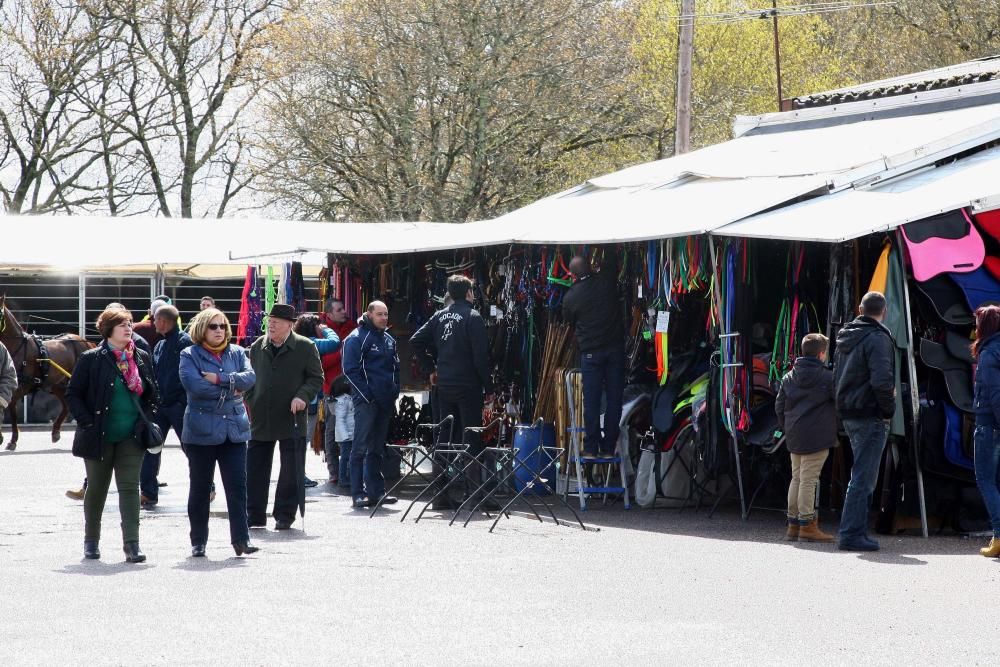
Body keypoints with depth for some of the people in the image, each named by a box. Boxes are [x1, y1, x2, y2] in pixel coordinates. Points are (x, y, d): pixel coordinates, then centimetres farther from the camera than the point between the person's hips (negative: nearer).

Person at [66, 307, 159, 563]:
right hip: (99, 437, -2)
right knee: (96, 489, 11)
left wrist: (147, 421, 3)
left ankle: (132, 545, -10)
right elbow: (73, 394, -3)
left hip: (131, 437, 2)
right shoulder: (91, 359, -5)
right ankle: (91, 541, 28)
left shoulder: (142, 358, 6)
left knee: (130, 488, -6)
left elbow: (152, 395, 16)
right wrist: (87, 422, -11)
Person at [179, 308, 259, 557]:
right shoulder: (190, 355, 0)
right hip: (201, 431, -2)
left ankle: (241, 538, -4)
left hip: (234, 428, 2)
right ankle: (198, 542, 14)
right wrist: (231, 388, -9)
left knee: (237, 485, -5)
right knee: (200, 488, 6)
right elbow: (193, 384, -16)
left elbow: (250, 377, -5)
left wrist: (219, 379, -16)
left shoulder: (237, 353, 11)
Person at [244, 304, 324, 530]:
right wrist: (248, 404, 6)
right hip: (260, 419, 3)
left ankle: (285, 515, 11)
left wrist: (303, 396, -16)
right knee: (255, 469, 5)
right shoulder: (257, 347, 9)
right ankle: (255, 515, 12)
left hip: (291, 419, -3)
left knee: (291, 471, 2)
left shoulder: (305, 347, -2)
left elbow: (316, 378, 0)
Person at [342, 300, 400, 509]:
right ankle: (358, 493, -7)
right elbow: (351, 370, -12)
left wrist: (394, 392, 11)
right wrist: (366, 394, -16)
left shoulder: (389, 340, 18)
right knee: (361, 447, -7)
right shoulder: (357, 338, -6)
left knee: (378, 448, 11)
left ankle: (376, 491, 15)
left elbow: (396, 367, 26)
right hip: (366, 401, -8)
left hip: (385, 401, 8)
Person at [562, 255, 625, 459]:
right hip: (615, 347, 1)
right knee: (614, 398, 5)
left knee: (591, 401, 2)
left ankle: (591, 448, 2)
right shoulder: (607, 280, -4)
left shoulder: (570, 297, -3)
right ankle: (609, 447, 6)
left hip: (590, 352, -1)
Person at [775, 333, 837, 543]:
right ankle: (807, 524, -4)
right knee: (809, 480, -5)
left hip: (794, 437, 6)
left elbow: (779, 406, 13)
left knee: (797, 478, 14)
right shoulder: (828, 377, -8)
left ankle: (793, 523, 17)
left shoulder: (789, 377, 10)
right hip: (817, 437, -6)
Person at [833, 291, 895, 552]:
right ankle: (851, 534, -6)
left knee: (862, 474, 18)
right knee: (863, 477, -5)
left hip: (848, 415, 9)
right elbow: (882, 380, -24)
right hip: (870, 416, -9)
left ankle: (857, 530, 20)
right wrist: (889, 409, -11)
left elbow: (837, 375, 21)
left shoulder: (845, 337, 14)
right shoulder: (877, 338, -14)